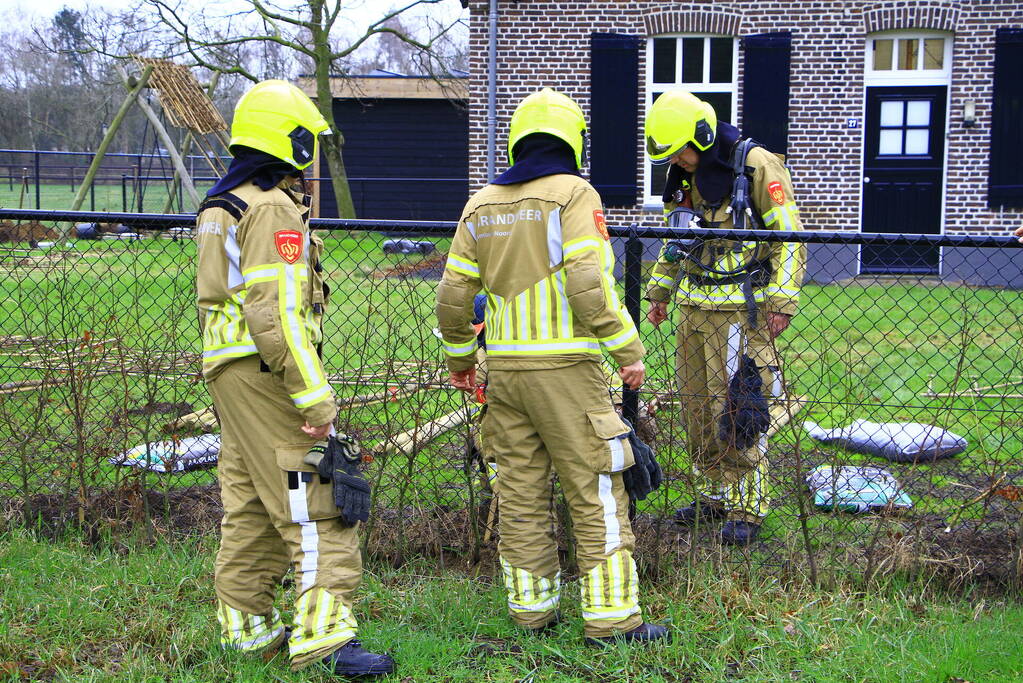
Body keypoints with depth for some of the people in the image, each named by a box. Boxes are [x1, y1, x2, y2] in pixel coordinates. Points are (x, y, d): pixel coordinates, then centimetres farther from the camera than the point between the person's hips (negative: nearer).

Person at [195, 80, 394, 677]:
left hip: (226, 370, 10)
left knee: (250, 505, 17)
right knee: (316, 506, -7)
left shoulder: (221, 207, 17)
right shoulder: (275, 210, -15)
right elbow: (277, 314, -23)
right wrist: (316, 398, -22)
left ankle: (247, 626, 26)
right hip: (267, 374, -10)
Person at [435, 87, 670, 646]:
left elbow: (453, 294, 11)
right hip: (565, 367, -6)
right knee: (596, 493, 1)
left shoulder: (482, 205, 10)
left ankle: (531, 606, 22)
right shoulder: (574, 194, -7)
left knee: (521, 492, 13)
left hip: (504, 368, 6)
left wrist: (459, 356, 24)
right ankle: (610, 617, 4)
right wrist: (628, 350, -9)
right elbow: (588, 286, -18)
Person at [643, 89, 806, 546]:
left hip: (739, 310, -7)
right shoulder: (683, 176, 13)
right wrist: (659, 292, 23)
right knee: (696, 405, 9)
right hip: (692, 307, 7)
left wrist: (782, 301, -14)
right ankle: (713, 496, 21)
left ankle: (746, 508, 1)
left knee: (735, 406, -8)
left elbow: (789, 235, -9)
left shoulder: (757, 166, -9)